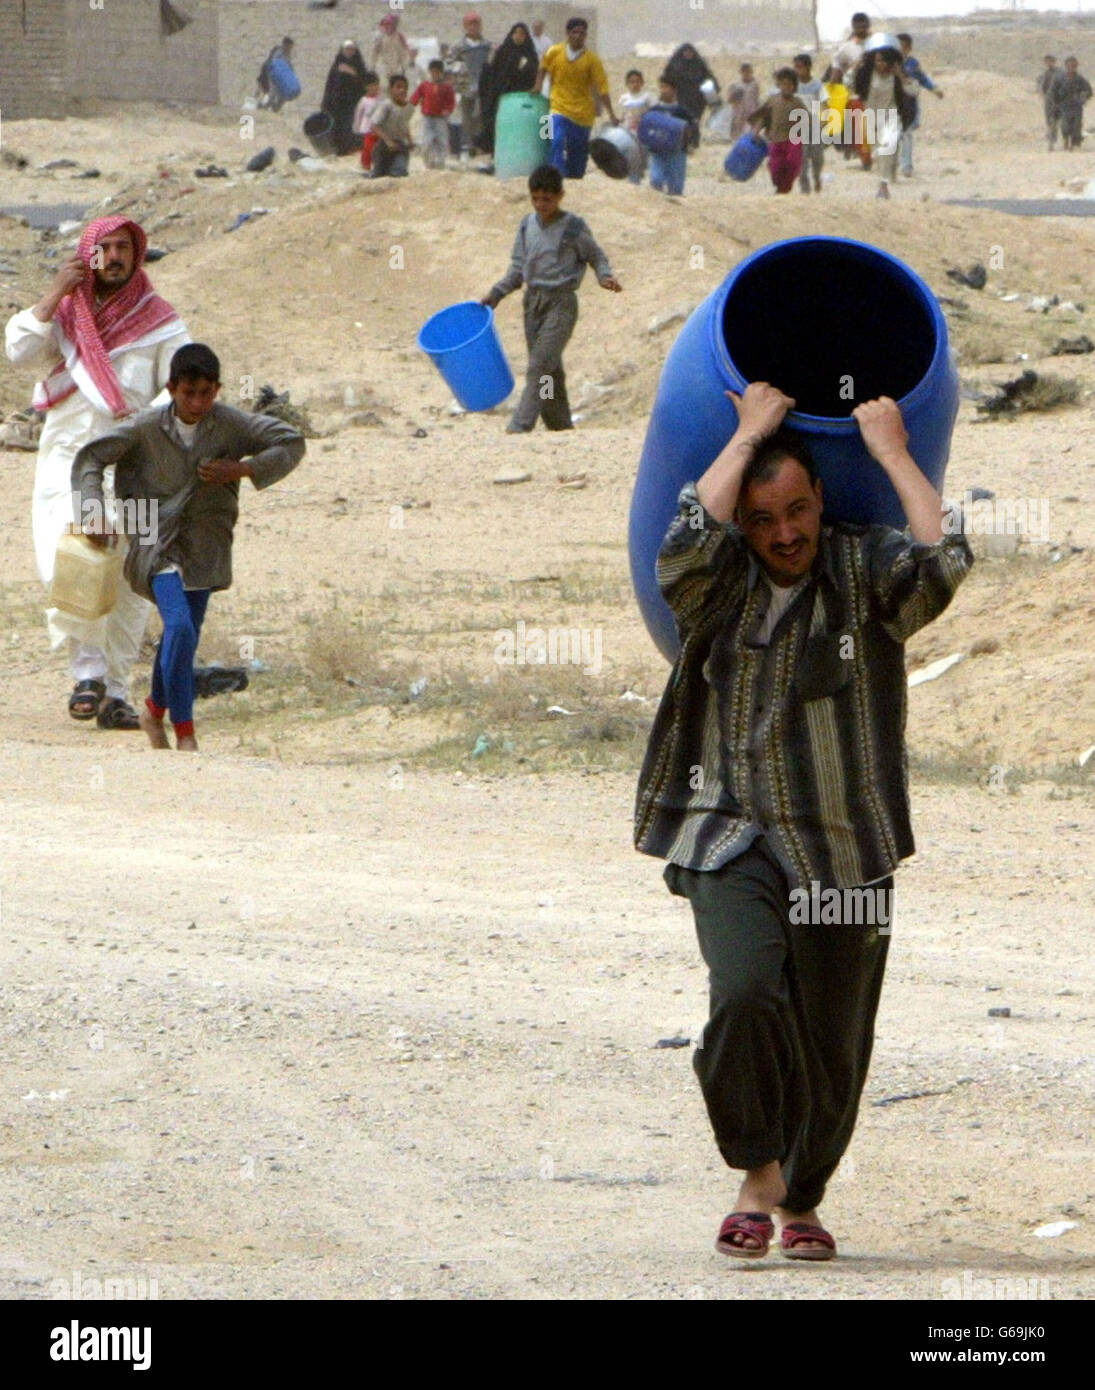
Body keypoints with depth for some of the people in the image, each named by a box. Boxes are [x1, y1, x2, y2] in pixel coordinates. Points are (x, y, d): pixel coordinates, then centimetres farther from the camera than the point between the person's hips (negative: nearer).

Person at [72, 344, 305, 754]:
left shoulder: (231, 425, -4)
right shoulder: (147, 428, -8)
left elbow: (291, 443, 1)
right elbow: (89, 458, -3)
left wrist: (243, 468, -12)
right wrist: (94, 512, -16)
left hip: (205, 548, 3)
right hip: (158, 546, -3)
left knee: (183, 635, 12)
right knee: (180, 628, -21)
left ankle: (155, 709, 40)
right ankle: (184, 734, -16)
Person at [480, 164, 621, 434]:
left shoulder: (573, 227, -6)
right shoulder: (528, 226, 9)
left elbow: (596, 256, 4)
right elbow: (518, 268, 16)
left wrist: (605, 277, -15)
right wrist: (495, 295, 9)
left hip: (561, 302, -6)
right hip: (533, 300, 6)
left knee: (540, 365, -14)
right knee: (550, 370, 8)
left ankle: (519, 427, -21)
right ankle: (561, 425, 16)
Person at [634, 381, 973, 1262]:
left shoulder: (865, 574, 2)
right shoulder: (719, 585, 2)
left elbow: (944, 562, -18)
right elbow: (688, 541, -21)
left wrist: (891, 452, -8)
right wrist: (748, 435, -11)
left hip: (842, 850, 1)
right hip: (729, 837, -1)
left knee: (832, 1043, 4)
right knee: (747, 992, -25)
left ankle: (803, 1200, 27)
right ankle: (758, 1180, -8)